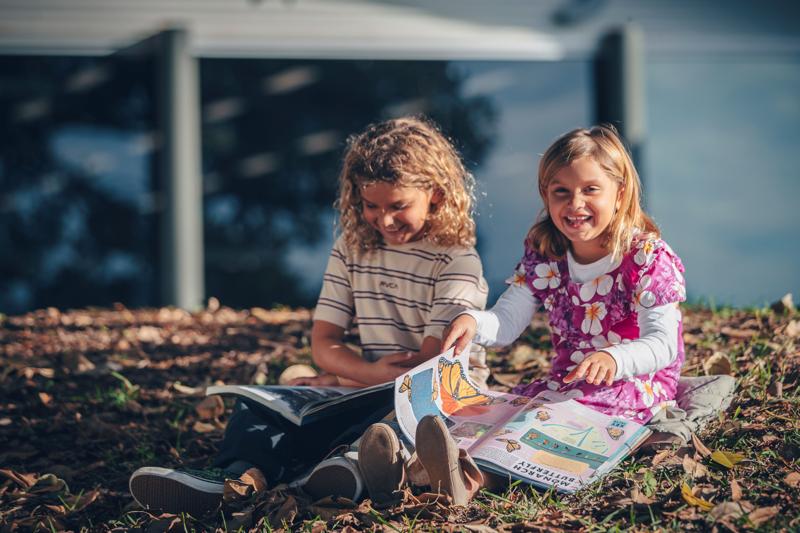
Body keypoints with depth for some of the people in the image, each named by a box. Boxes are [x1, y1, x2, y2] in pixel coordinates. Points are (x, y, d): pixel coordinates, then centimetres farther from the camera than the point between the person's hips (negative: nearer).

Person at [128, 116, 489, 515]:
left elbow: (432, 361, -13)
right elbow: (323, 344, 6)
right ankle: (241, 473, -49)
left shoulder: (456, 260, -6)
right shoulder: (352, 247, 10)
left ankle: (356, 462, -65)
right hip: (369, 390, 5)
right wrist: (372, 372, -16)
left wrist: (338, 381, -8)